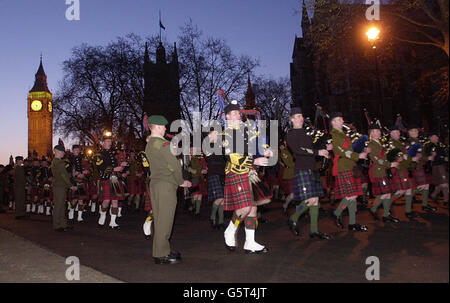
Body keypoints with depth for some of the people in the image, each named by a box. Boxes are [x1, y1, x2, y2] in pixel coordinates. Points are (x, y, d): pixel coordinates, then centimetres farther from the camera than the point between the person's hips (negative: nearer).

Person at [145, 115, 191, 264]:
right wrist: (181, 181, 0)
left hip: (154, 183, 10)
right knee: (164, 220, -5)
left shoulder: (149, 145, 16)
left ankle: (163, 250, 22)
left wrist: (180, 181, 18)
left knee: (160, 219, 13)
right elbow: (174, 165, -16)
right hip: (165, 184, -9)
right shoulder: (163, 144, -13)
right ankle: (161, 254, -1)